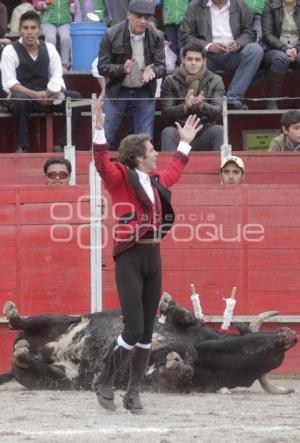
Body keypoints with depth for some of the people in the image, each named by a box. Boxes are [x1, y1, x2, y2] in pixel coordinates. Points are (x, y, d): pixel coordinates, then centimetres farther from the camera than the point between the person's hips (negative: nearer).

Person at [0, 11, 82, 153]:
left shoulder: (49, 48, 5)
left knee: (75, 98, -17)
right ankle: (23, 147, -28)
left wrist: (53, 93, -22)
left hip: (46, 97, 4)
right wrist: (34, 94, -27)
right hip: (22, 96, -4)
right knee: (20, 99, -39)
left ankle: (62, 145, -19)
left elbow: (57, 77, 1)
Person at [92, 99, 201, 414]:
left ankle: (133, 393, 15)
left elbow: (173, 172, 37)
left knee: (147, 331, 7)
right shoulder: (121, 178, -6)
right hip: (130, 258, -7)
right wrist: (100, 129, -36)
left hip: (153, 257, 7)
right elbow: (102, 163, -25)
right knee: (134, 330, -13)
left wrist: (185, 142, 42)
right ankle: (104, 382, 6)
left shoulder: (155, 180, 15)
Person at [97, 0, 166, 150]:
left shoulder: (157, 37, -6)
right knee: (103, 138, -3)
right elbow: (102, 67, -10)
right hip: (116, 92, -2)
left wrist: (150, 71, -28)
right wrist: (122, 69, -30)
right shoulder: (111, 35, -12)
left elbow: (161, 67, -4)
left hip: (144, 93, 2)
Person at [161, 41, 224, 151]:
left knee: (219, 130, -29)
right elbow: (166, 112, -6)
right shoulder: (170, 81, 4)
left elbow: (218, 111, -7)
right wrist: (184, 107, -27)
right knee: (168, 132, -31)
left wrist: (202, 106, -30)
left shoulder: (215, 81, 5)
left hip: (205, 133, 1)